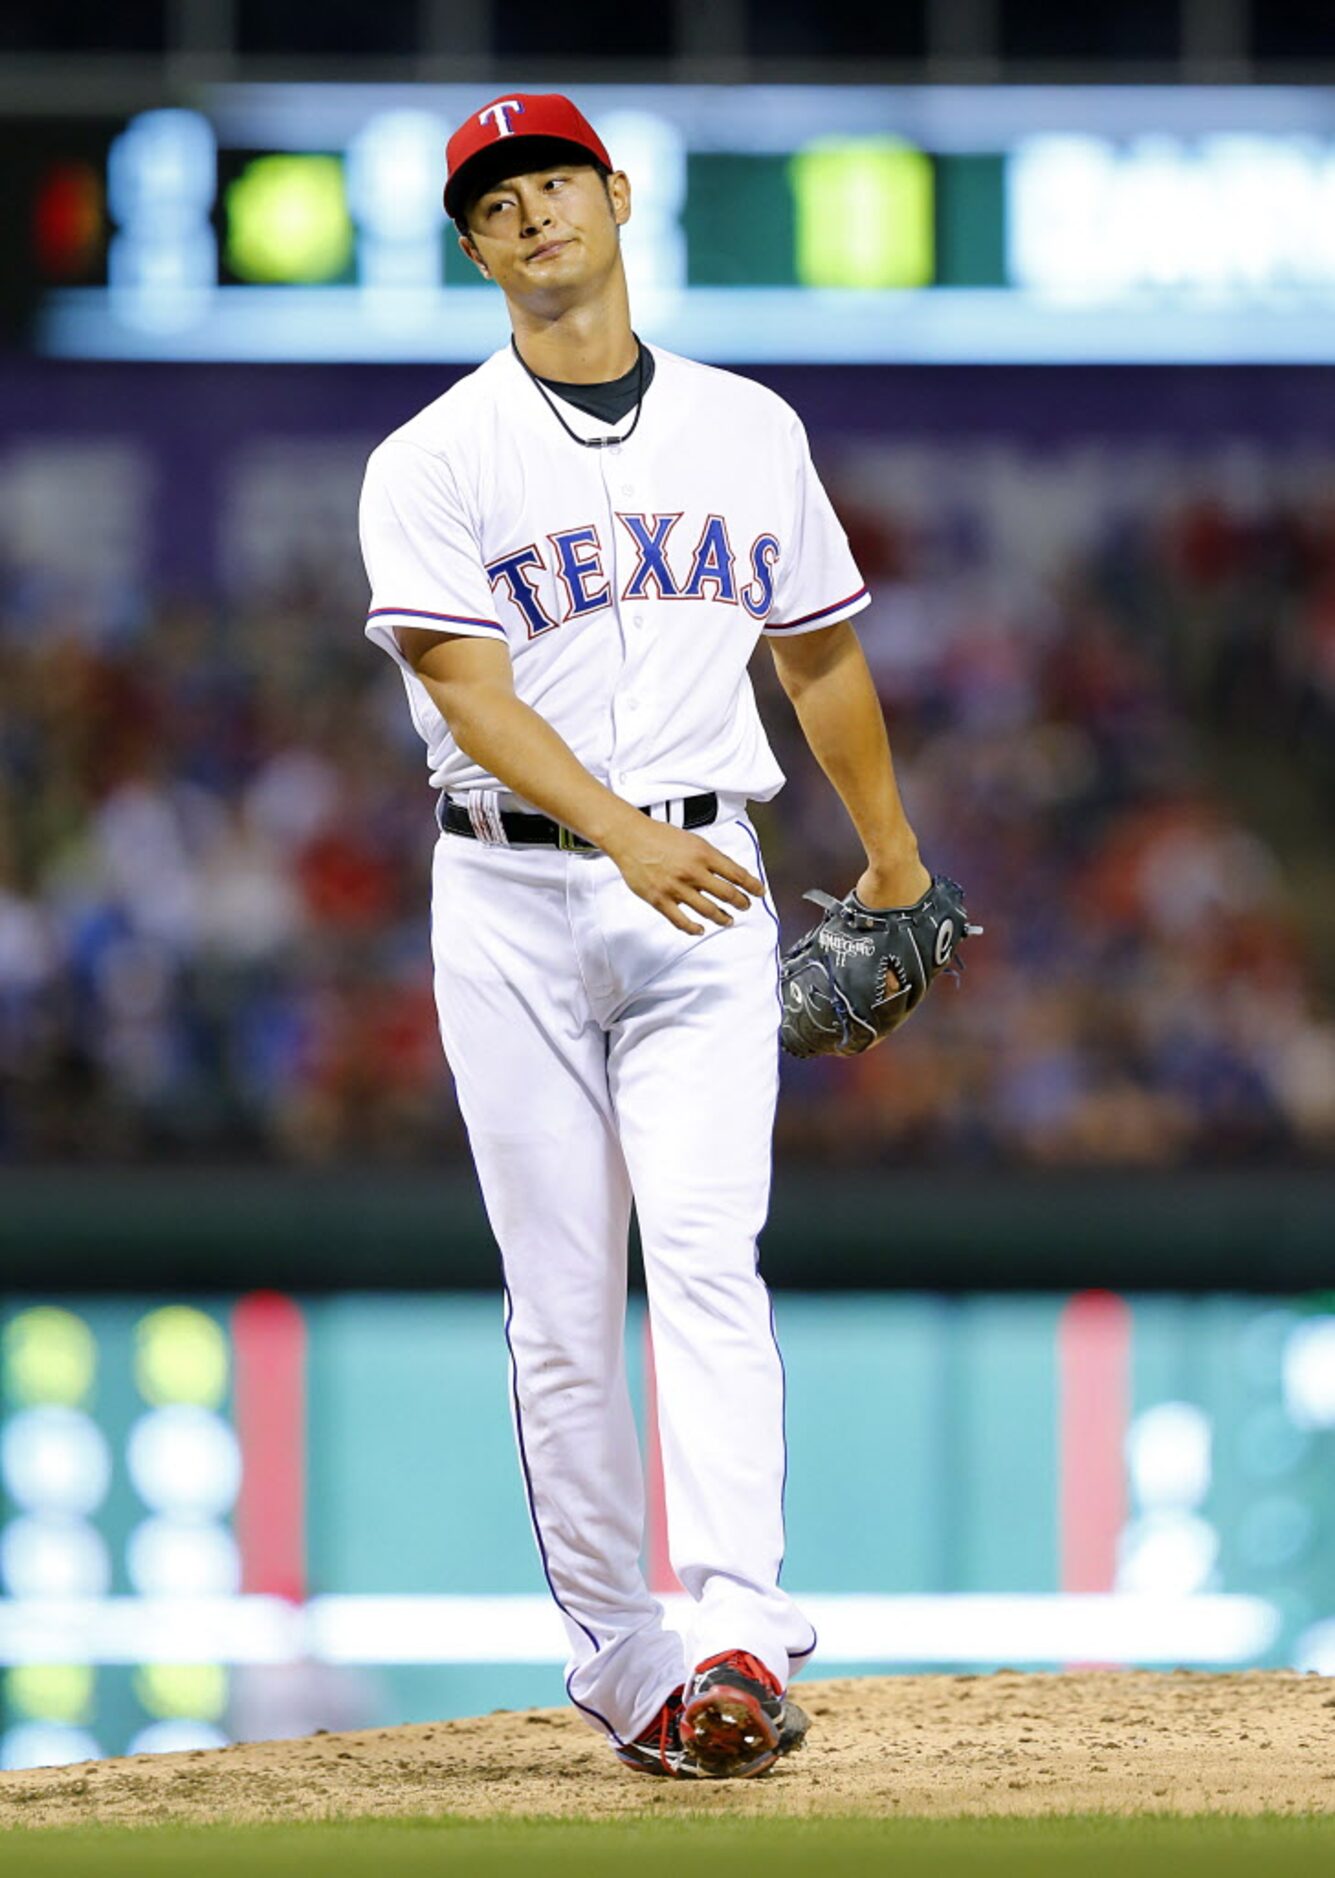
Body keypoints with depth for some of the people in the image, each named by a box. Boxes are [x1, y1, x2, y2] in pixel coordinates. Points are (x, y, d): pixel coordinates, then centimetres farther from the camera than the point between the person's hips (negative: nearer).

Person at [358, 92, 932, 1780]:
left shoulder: (751, 431, 11)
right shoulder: (435, 462, -1)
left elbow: (821, 650, 25)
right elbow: (473, 695, -14)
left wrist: (889, 847, 34)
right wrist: (625, 834, -29)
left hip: (705, 897, 1)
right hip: (516, 902, -1)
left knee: (703, 1253, -16)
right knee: (560, 1305, 1)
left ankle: (742, 1639, -28)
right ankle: (617, 1665, 10)